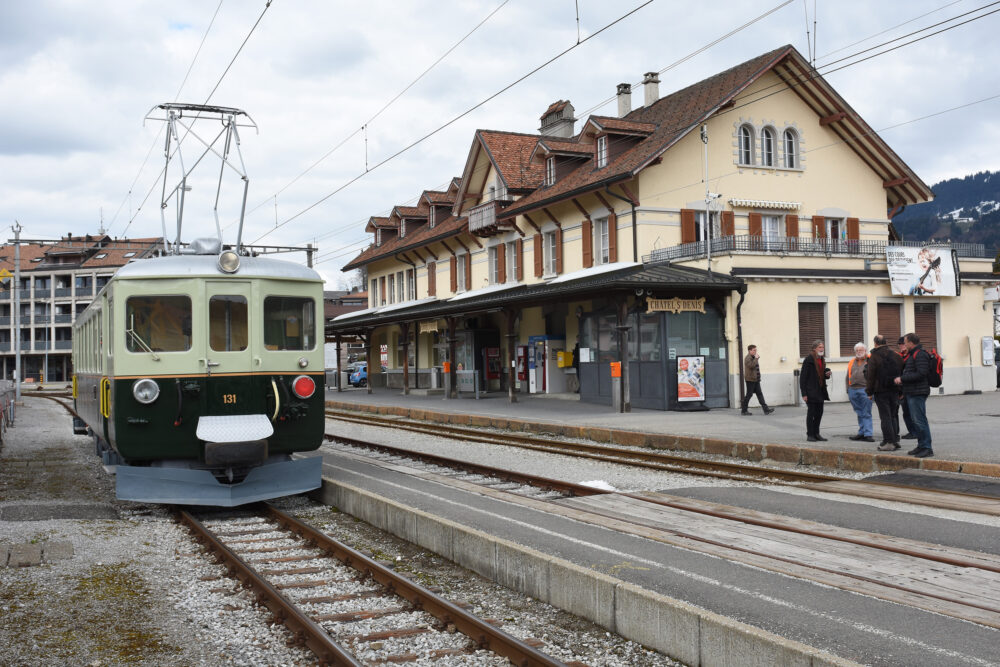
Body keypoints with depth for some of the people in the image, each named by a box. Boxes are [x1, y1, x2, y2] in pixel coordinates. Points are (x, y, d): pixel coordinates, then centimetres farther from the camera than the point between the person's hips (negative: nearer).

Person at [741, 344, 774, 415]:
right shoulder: (748, 358, -11)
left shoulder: (753, 358, 19)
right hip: (750, 380, -9)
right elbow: (751, 365, -29)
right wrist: (756, 358, -23)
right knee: (749, 394, -4)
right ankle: (744, 410, 5)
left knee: (759, 394, 3)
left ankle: (766, 409, -1)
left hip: (756, 380, 9)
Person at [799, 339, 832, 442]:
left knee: (819, 412, 10)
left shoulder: (821, 360, 12)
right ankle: (810, 435, 6)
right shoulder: (809, 360, -12)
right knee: (811, 412, -2)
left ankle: (816, 434, 20)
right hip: (810, 391, -8)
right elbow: (803, 377, -14)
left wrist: (827, 374, 1)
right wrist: (804, 393, -18)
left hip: (820, 391, 8)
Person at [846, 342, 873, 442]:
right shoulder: (851, 363, 18)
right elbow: (847, 377, 21)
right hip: (853, 390, 5)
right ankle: (862, 433, 19)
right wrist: (848, 389, 12)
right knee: (859, 413, 12)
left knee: (866, 413, -7)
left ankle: (868, 434, -7)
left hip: (864, 390, -5)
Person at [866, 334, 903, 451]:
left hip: (881, 391, -5)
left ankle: (889, 442, -5)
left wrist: (869, 392, -3)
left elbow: (871, 376, -10)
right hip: (895, 391, 5)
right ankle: (896, 440, 15)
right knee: (894, 415, 14)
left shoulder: (874, 357, -8)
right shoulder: (896, 355, 8)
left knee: (885, 416, -3)